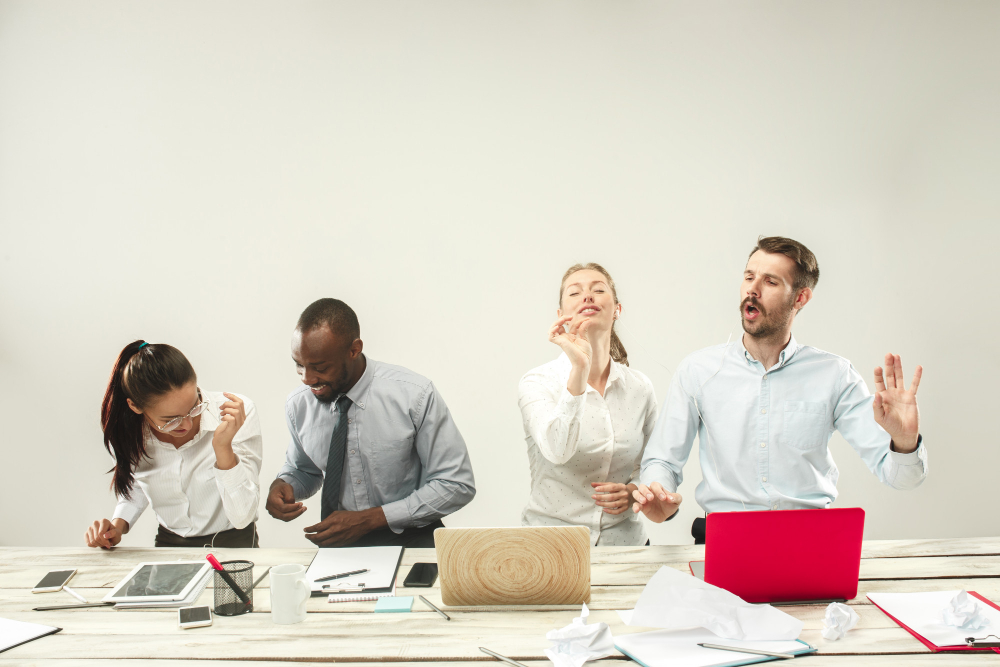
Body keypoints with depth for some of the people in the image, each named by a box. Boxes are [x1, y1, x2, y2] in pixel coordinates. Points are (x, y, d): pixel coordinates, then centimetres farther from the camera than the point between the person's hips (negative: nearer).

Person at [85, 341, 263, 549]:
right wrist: (118, 525, -2)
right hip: (168, 545, 3)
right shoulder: (125, 431, -9)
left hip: (232, 543, -3)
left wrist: (223, 448, -32)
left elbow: (242, 517, -22)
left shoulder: (238, 412, -19)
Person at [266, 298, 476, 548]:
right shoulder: (297, 405, -4)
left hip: (410, 542, 0)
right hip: (338, 546, 1)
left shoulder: (414, 396, -17)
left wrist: (370, 518, -18)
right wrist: (282, 485, -9)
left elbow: (457, 485, -13)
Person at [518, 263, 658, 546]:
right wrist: (579, 368, -29)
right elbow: (557, 451, -23)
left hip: (623, 541, 4)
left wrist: (633, 491, -1)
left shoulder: (639, 387, 8)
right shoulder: (537, 382, -4)